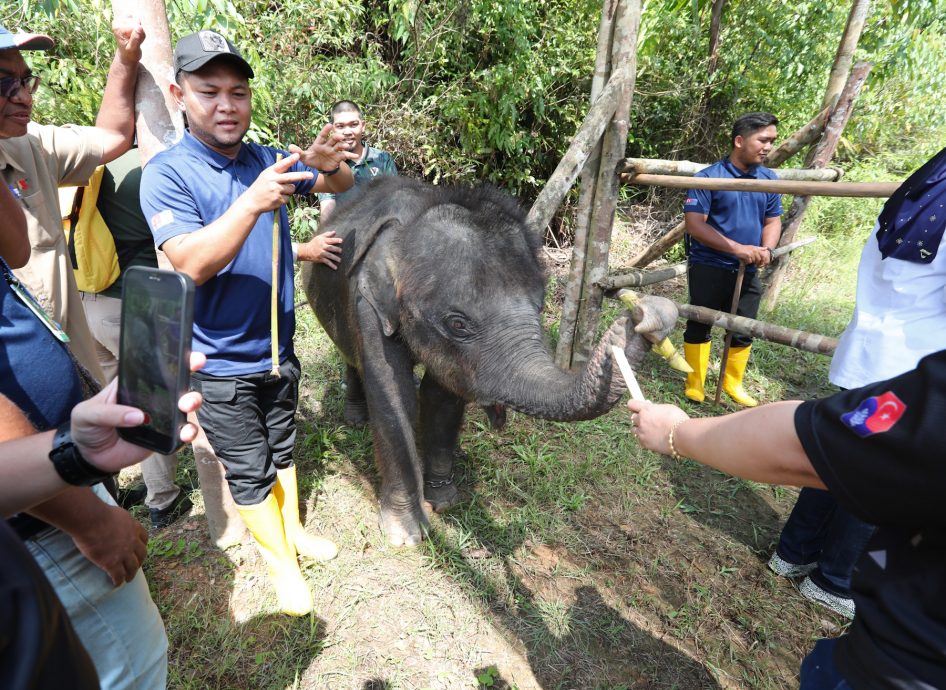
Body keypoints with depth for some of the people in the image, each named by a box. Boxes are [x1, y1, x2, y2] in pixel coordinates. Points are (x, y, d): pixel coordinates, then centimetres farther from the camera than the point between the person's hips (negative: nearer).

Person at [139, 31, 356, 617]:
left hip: (277, 348, 5)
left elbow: (343, 189, 7)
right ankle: (283, 563, 31)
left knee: (282, 451, 22)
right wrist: (253, 201, -40)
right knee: (250, 472, 9)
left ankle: (293, 529, 44)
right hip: (220, 364, -4)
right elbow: (193, 264, -26)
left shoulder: (269, 159, 1)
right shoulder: (168, 173, -14)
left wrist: (331, 165, -17)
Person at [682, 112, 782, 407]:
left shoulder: (769, 179, 7)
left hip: (748, 271, 5)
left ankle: (733, 383, 29)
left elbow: (773, 220, 13)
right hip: (708, 267, -5)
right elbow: (694, 223, -17)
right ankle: (694, 384, 19)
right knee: (699, 326, 6)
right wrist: (738, 248, -21)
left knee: (744, 331, 11)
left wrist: (766, 249, -9)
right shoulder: (708, 177, -11)